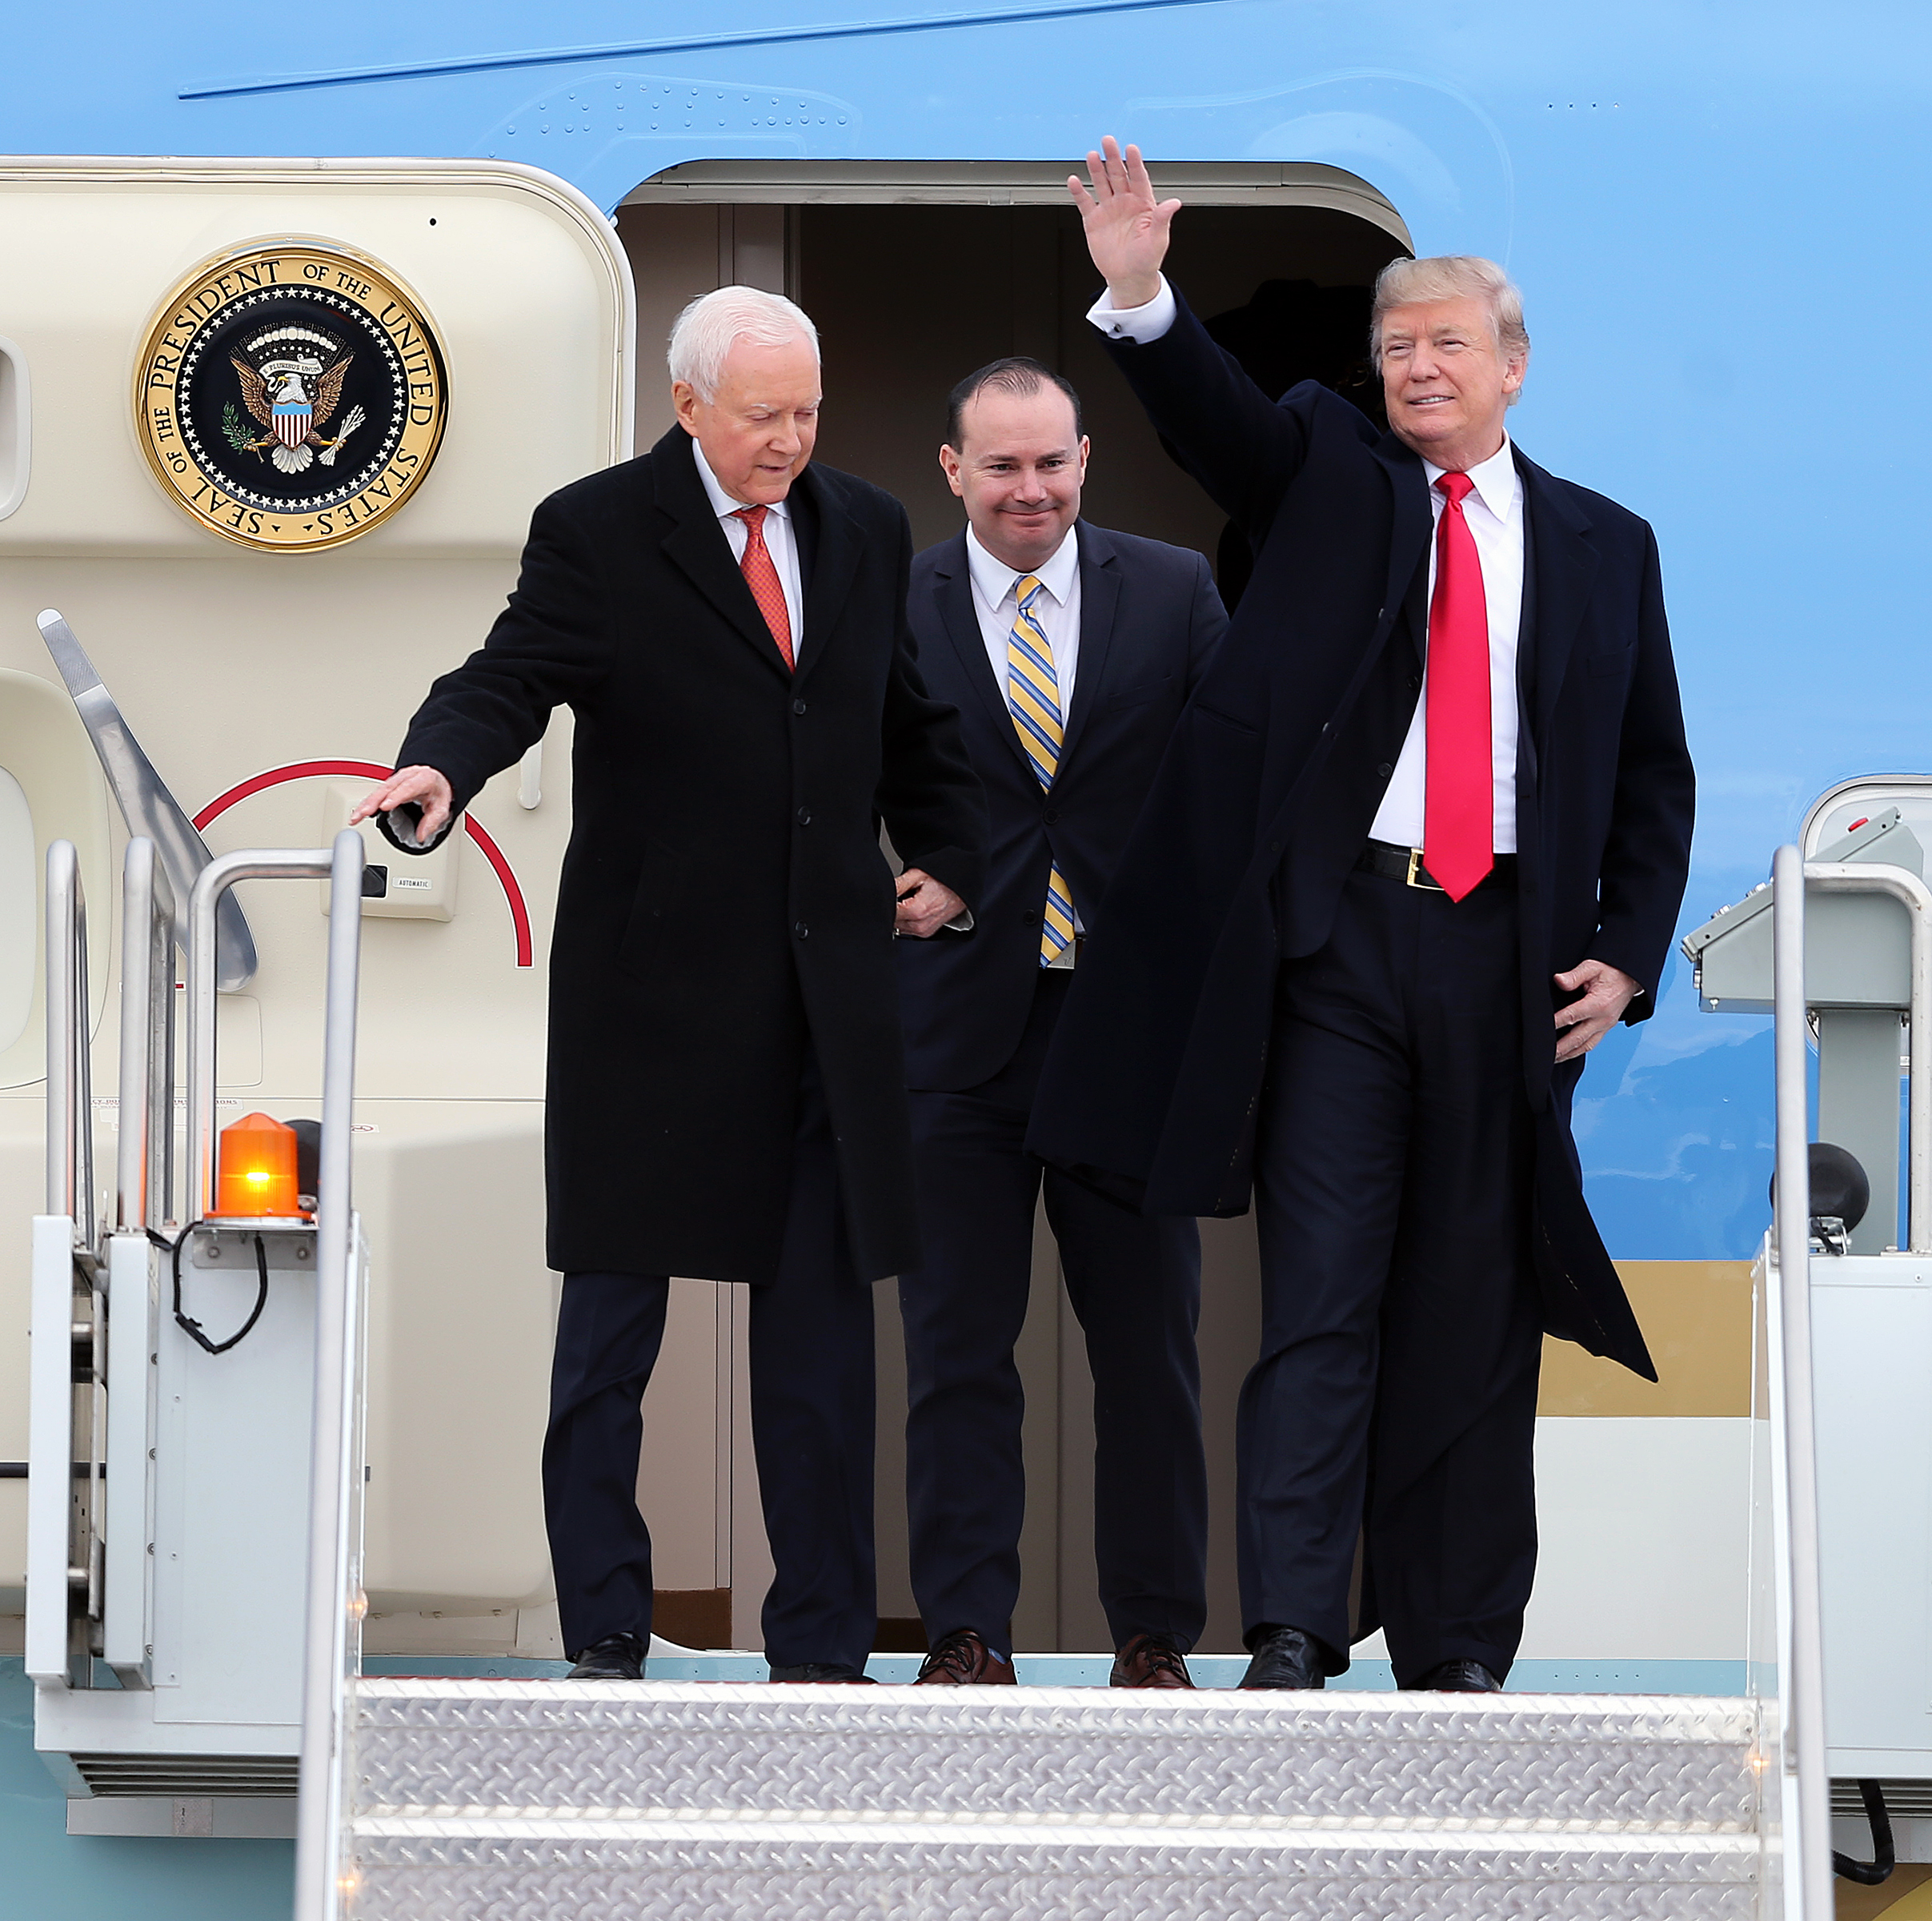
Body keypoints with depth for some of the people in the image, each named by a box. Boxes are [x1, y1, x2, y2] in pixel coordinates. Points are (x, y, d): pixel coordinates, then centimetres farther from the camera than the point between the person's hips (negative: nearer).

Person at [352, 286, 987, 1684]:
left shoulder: (867, 531, 11)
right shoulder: (598, 533, -4)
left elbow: (912, 721, 22)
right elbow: (510, 680, -14)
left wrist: (950, 860, 11)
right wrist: (438, 769, -34)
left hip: (830, 983, 4)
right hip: (657, 985, -4)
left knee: (823, 1330, 5)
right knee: (613, 1314, 2)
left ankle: (822, 1648, 11)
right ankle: (605, 1641, 10)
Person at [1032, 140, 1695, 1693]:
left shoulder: (1604, 547, 13)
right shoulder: (1328, 475, 10)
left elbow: (1654, 776, 15)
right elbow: (1217, 415, -10)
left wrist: (1629, 954, 3)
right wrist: (1142, 295, -29)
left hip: (1508, 960, 2)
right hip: (1337, 940, -2)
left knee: (1476, 1320, 6)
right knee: (1319, 1299, -6)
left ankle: (1459, 1653, 13)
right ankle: (1292, 1640, -6)